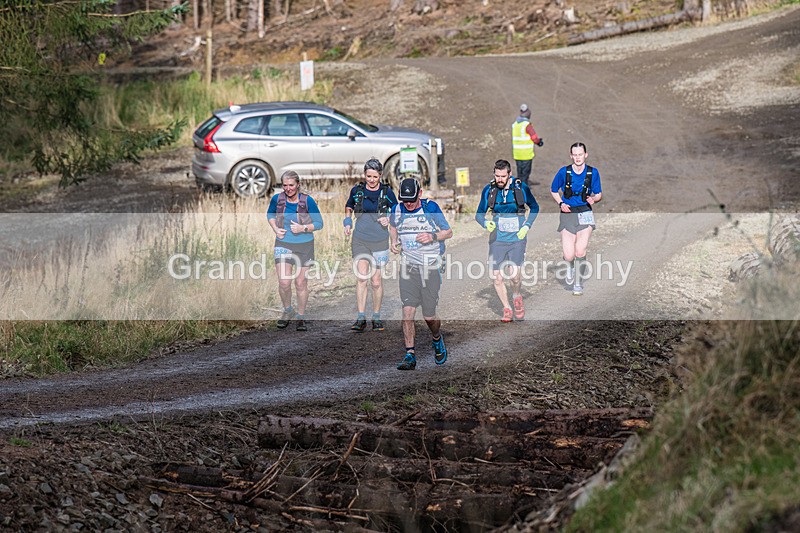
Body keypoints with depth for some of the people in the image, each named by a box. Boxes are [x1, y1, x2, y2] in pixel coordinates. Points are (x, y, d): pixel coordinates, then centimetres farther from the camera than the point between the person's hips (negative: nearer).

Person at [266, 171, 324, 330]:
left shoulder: (308, 201, -12)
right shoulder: (277, 199, -5)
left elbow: (319, 223, -5)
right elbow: (270, 214, 15)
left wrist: (303, 228, -21)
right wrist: (275, 228, -3)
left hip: (304, 245, -1)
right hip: (283, 244, 1)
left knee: (301, 283, 6)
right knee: (284, 282, -9)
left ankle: (301, 317, 23)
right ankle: (287, 311, 18)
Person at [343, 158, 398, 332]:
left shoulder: (387, 192, -1)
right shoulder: (357, 190, 2)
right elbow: (348, 208, 20)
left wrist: (388, 220, -11)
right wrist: (347, 223, 3)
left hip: (380, 241, 0)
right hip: (360, 239, 0)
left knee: (376, 280, 3)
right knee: (362, 277, -11)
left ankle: (376, 317, 16)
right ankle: (361, 318, -10)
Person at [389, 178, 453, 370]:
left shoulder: (430, 208, -7)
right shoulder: (397, 210, 2)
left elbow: (448, 232, 2)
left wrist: (432, 236, -18)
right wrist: (393, 242, 5)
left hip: (430, 267, -2)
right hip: (408, 266, 2)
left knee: (429, 316, 2)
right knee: (407, 310, -11)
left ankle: (437, 339, 35)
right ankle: (410, 355, -6)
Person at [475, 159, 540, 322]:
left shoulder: (521, 187, -4)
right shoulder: (488, 190, -2)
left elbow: (534, 207, 11)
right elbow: (479, 214, 10)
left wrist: (527, 226, -1)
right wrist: (486, 223, -11)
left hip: (517, 237, -2)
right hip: (497, 239, 2)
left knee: (514, 274, -14)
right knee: (497, 277, -3)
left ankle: (517, 297, 18)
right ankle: (507, 309, 16)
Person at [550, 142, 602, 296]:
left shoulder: (593, 172, -2)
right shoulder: (564, 172, -4)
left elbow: (599, 194, 9)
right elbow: (553, 190, 11)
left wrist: (594, 199, -14)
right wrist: (561, 203, -6)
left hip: (585, 215, 0)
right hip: (568, 214, 0)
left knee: (580, 252, -11)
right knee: (569, 255, -8)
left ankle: (578, 283, 10)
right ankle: (570, 266, 30)